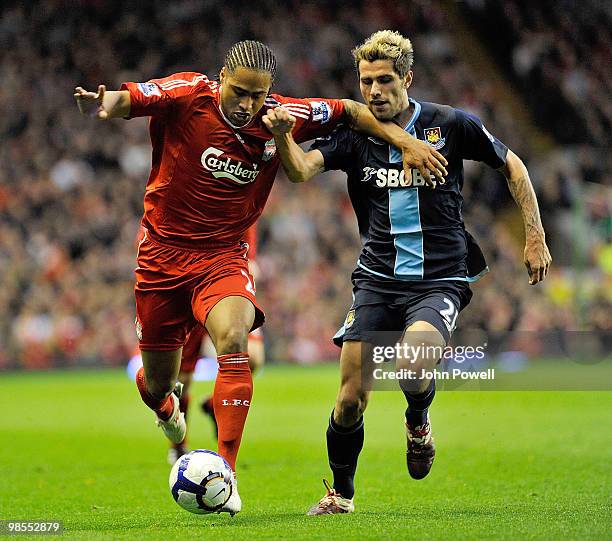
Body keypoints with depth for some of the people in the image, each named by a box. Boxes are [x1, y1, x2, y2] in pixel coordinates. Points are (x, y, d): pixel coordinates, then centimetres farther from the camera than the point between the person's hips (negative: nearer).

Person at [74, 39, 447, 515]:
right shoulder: (187, 96, -14)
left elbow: (351, 112, 5)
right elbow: (127, 100, -25)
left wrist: (405, 141, -5)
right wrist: (103, 106, -48)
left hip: (224, 256, 0)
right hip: (163, 252, 0)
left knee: (233, 339, -31)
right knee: (156, 383, 9)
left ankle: (225, 471, -26)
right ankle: (169, 413, 50)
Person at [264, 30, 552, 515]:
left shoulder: (451, 125, -3)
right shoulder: (354, 134, 1)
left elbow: (512, 166, 9)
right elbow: (301, 170, -15)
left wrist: (535, 237, 5)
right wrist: (282, 135, -36)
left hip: (440, 281, -2)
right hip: (377, 280, 2)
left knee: (412, 369, -29)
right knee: (352, 397, -4)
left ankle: (418, 420, 7)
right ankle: (340, 492, 21)